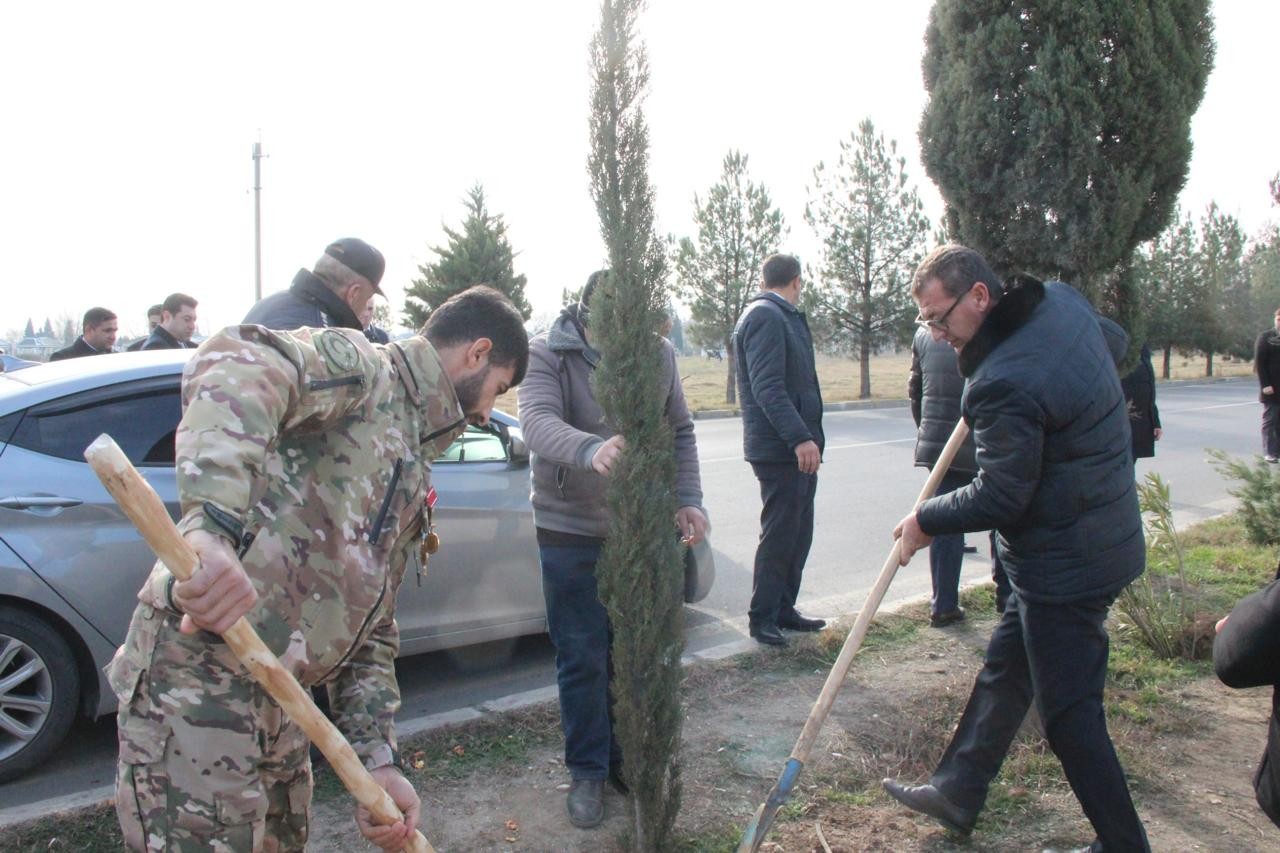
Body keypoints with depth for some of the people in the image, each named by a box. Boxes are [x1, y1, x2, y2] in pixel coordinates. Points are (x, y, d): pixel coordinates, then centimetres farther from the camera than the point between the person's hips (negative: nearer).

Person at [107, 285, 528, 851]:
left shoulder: (409, 475, 21)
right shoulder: (358, 365, -5)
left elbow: (370, 633, 19)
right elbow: (237, 363, -29)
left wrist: (378, 759, 7)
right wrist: (214, 526, -44)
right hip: (198, 676, -9)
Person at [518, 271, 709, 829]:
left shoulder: (658, 353, 0)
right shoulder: (546, 354, -13)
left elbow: (680, 432, 9)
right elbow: (538, 421, -31)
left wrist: (688, 499, -1)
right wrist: (591, 449, -51)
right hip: (571, 532, -3)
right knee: (582, 658, 5)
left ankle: (626, 758, 33)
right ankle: (587, 772, 23)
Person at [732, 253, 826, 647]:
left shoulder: (785, 317, 19)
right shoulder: (765, 317, -13)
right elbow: (767, 387, -23)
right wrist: (800, 438, -28)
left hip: (798, 448, 10)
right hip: (779, 448, -10)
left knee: (798, 533, 14)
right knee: (778, 535, -2)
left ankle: (784, 609, 25)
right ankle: (762, 617, 10)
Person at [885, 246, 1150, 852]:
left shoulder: (1004, 384, -29)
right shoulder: (1063, 301, 0)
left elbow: (999, 498, -22)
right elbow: (1116, 342, 21)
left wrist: (925, 520, -7)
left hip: (1063, 567, -11)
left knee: (1069, 712, 4)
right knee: (1003, 671, 19)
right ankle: (956, 791, 33)